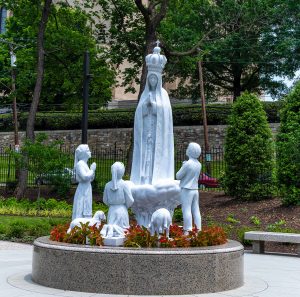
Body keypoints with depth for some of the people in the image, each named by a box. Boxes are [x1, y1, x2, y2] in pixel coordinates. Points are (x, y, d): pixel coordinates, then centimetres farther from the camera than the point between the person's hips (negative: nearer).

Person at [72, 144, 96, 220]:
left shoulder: (84, 164, 14)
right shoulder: (79, 164, -12)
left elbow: (90, 179, 20)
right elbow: (85, 177, -25)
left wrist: (92, 170, 4)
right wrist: (92, 169, -12)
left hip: (86, 191, 9)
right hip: (83, 192, -9)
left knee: (86, 212, 11)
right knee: (81, 213, -8)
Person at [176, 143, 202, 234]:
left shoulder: (188, 164, -17)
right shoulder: (199, 164, 6)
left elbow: (178, 176, -9)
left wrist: (182, 166, 4)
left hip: (186, 190, -7)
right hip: (195, 190, 7)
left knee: (187, 210, -5)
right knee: (196, 210, 10)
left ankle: (188, 231, -6)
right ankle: (198, 229, 11)